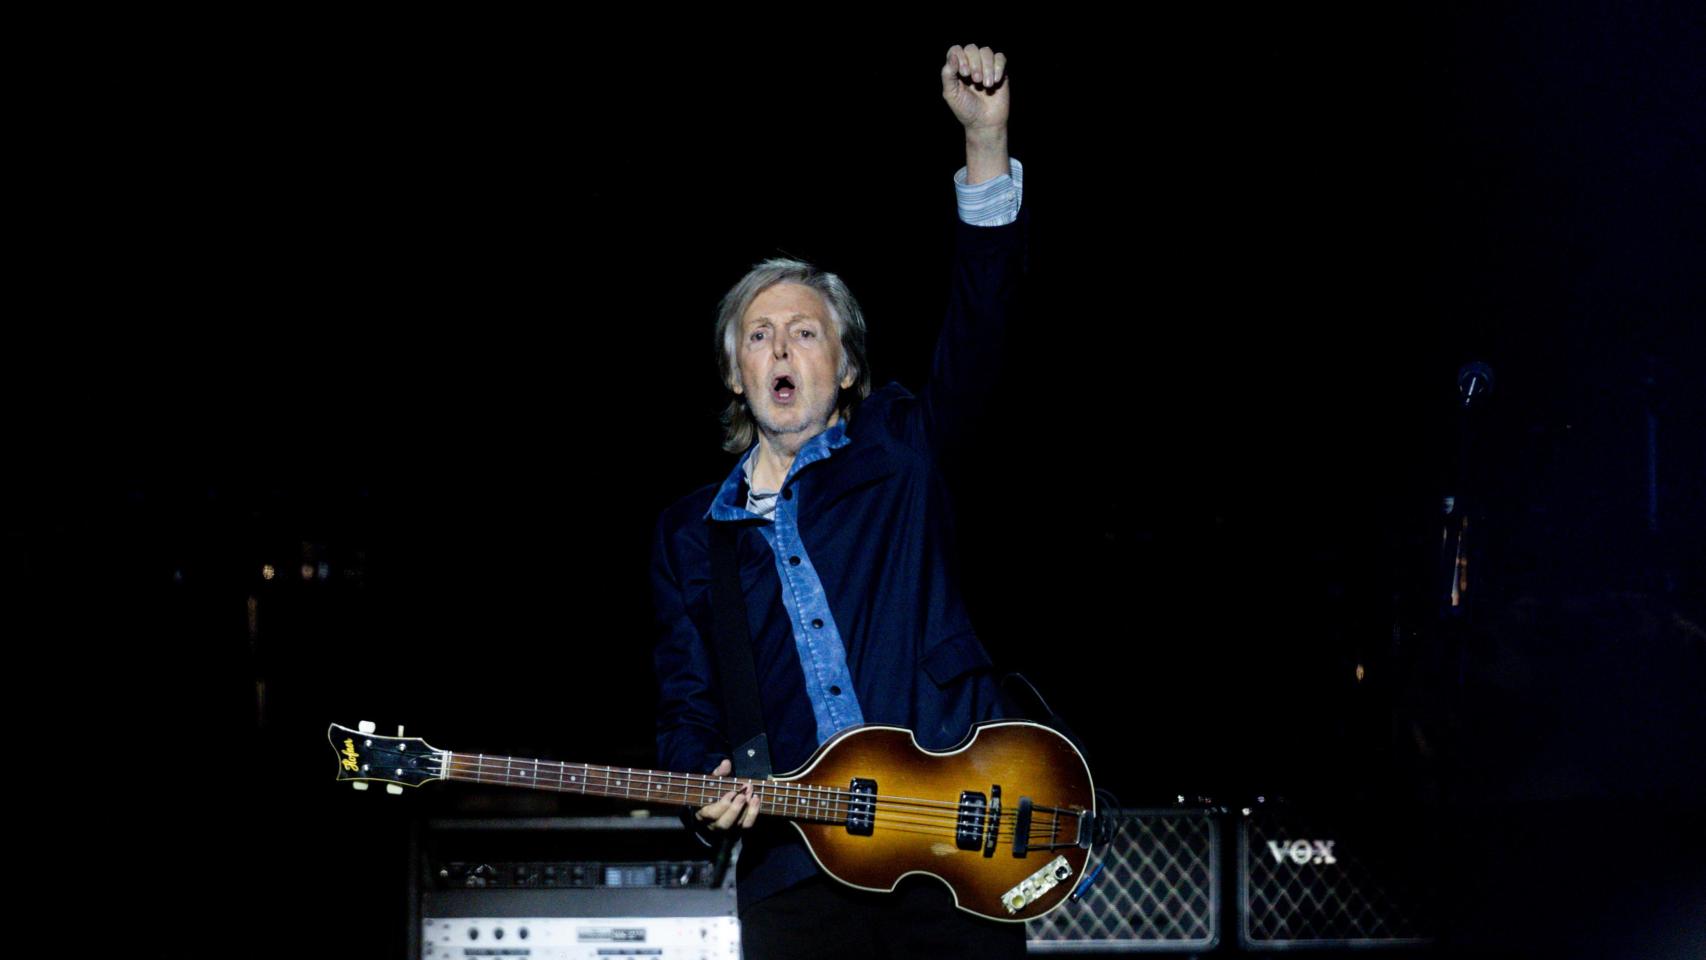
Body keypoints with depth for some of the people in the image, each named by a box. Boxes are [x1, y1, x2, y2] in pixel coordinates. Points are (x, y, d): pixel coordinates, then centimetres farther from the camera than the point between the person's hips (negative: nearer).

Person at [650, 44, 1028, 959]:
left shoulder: (897, 452, 9)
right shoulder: (689, 533, 14)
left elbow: (979, 326, -4)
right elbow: (687, 706, 15)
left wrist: (985, 141, -14)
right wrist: (707, 782, -8)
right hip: (796, 874, 1)